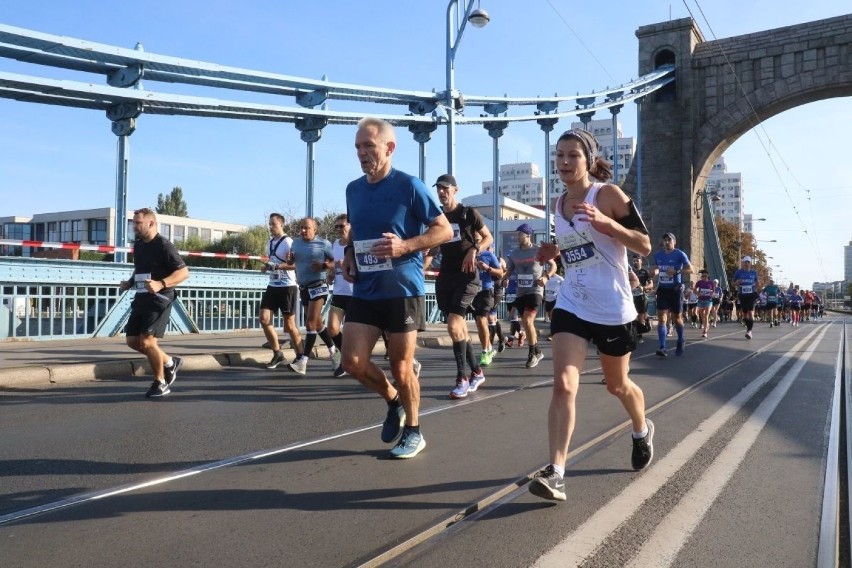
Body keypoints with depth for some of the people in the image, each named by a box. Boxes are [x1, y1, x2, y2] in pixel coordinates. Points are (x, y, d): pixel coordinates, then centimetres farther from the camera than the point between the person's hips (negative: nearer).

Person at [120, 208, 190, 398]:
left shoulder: (164, 245, -13)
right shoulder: (138, 245, 11)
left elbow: (184, 272, -18)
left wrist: (161, 284, -30)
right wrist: (129, 283, 9)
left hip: (159, 300, -9)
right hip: (141, 299, 9)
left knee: (147, 341, -14)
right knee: (133, 341, 8)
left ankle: (160, 383, 6)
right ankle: (169, 363, 26)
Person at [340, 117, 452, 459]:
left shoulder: (409, 186, -9)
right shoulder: (353, 189, 9)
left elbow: (444, 230, -7)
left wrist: (405, 246, -21)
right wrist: (349, 256, 5)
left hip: (403, 290, -5)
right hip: (365, 292, 6)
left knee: (401, 368, 3)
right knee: (353, 363, -1)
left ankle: (413, 431, 26)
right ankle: (393, 401, 28)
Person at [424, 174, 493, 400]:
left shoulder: (468, 213, -2)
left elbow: (488, 237, 4)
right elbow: (433, 249, 20)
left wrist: (473, 250, -14)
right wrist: (421, 269, 5)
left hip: (466, 276, -5)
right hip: (445, 277, 6)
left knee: (454, 325, -19)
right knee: (460, 328, 8)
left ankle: (462, 378, -9)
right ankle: (477, 372, 24)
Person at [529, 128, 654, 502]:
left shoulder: (609, 195, -9)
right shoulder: (559, 205, 7)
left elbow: (645, 245, -13)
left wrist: (605, 221, -26)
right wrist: (554, 253, 1)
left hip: (613, 309, -3)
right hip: (571, 307, 4)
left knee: (617, 385, 16)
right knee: (563, 384, -14)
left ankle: (642, 431, 48)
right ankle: (555, 473, -14)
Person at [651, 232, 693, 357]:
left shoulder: (680, 254, -7)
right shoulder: (657, 255, 7)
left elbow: (690, 269, -11)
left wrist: (676, 272, -25)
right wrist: (654, 271, -4)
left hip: (675, 289, -3)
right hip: (662, 289, 3)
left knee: (677, 318, 9)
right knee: (661, 318, -9)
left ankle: (680, 342, 32)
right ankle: (662, 347, -13)